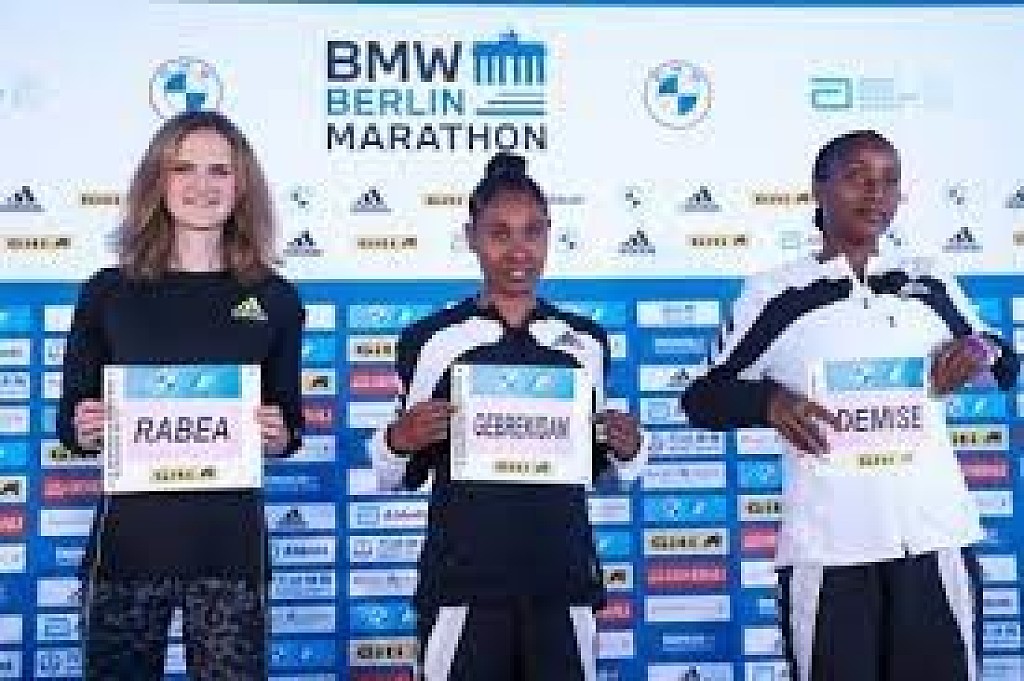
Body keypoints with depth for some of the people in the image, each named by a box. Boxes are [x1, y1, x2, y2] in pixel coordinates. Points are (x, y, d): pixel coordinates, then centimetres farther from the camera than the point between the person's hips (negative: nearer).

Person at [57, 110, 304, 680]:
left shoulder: (275, 299, 5)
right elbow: (70, 420, 9)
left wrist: (280, 436, -10)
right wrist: (84, 428, -12)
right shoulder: (108, 292, 3)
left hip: (230, 541, 0)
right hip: (128, 536, 0)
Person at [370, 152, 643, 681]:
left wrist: (623, 449, -3)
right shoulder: (430, 339, -1)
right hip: (463, 583, -2)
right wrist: (398, 441, -15)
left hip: (562, 581, 2)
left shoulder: (586, 340, 7)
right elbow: (397, 478, 6)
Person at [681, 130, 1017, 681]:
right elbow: (701, 399, 3)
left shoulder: (930, 282, 9)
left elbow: (1006, 366, 22)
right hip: (827, 545, -3)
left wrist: (983, 353, -1)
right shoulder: (776, 292, 0)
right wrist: (769, 400, -16)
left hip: (936, 536, 3)